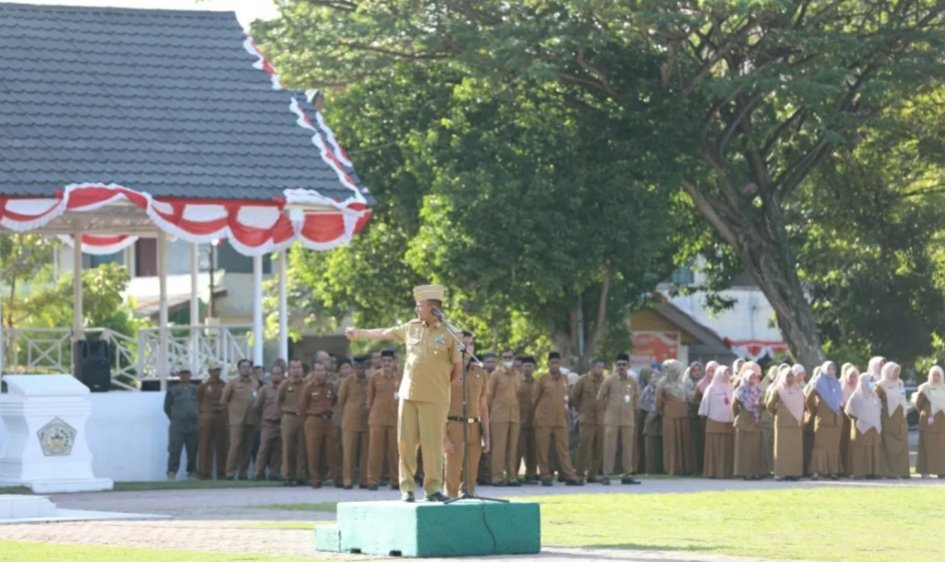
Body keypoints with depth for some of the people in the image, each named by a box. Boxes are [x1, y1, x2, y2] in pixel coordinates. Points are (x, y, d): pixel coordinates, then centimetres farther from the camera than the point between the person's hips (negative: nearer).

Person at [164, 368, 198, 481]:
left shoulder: (196, 390, 10)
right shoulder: (172, 391, 6)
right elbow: (167, 407, 10)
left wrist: (197, 418, 8)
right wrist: (174, 419, 7)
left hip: (193, 426, 2)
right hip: (177, 427, -2)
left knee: (193, 451, 4)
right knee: (175, 450, -8)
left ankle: (192, 472, 13)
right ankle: (172, 473, -6)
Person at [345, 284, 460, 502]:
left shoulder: (448, 334, -5)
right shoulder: (411, 328, 10)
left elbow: (458, 365, 2)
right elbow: (385, 333, 23)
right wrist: (360, 332, 30)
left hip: (434, 399, -4)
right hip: (409, 394, 4)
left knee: (432, 444, -5)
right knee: (406, 442, 2)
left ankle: (433, 488, 4)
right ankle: (407, 487, 8)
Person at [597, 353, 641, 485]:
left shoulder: (633, 383, 5)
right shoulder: (609, 382, -3)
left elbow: (636, 398, 20)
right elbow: (600, 398, 4)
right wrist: (608, 410, 9)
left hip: (628, 420, 3)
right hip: (612, 420, -3)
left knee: (628, 448, 4)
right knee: (610, 448, -4)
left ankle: (627, 475, 10)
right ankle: (606, 475, -2)